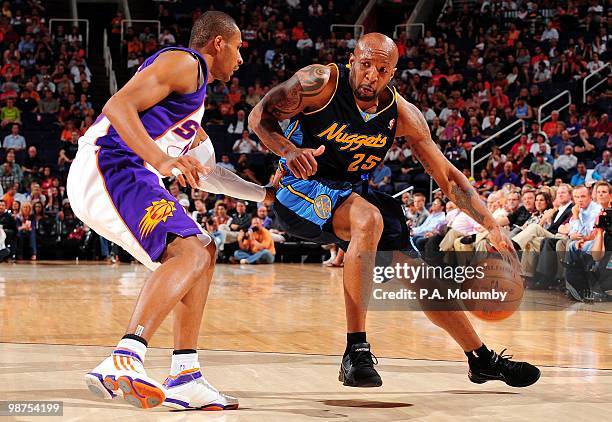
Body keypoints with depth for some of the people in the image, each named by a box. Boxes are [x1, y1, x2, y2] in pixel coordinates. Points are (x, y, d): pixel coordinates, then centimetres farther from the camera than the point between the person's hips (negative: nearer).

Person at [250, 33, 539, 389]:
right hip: (302, 186, -5)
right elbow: (260, 116, -13)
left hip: (354, 192, 5)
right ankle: (356, 353, -33)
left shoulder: (403, 115, -10)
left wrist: (493, 227, -11)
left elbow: (446, 175, -4)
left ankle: (483, 360, 27)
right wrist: (289, 150, -34)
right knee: (368, 219, -37)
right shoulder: (320, 82, -20)